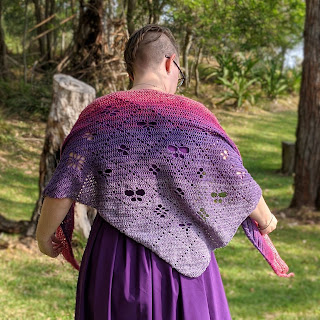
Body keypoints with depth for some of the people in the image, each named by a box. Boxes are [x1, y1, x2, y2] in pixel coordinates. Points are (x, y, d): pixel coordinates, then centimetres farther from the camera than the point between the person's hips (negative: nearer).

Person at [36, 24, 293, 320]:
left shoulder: (99, 115, -3)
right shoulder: (192, 116, -7)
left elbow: (62, 189, -7)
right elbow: (239, 186, -3)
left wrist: (44, 235, 10)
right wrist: (265, 219, 17)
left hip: (114, 261, 2)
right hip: (181, 257, -2)